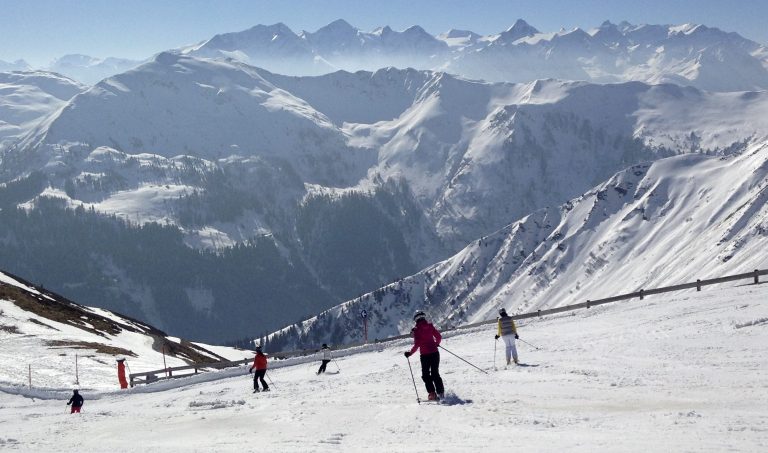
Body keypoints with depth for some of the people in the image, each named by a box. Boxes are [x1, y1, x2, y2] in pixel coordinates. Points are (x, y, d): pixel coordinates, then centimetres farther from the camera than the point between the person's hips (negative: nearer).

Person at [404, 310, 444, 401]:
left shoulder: (416, 330, -9)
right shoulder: (430, 326, 2)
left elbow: (417, 345, -15)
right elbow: (439, 337, 6)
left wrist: (410, 353, -3)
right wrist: (436, 344, 27)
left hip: (425, 355, -4)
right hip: (434, 352, 4)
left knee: (426, 375, 11)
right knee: (435, 374, 15)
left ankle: (432, 393, 0)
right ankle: (441, 392, 8)